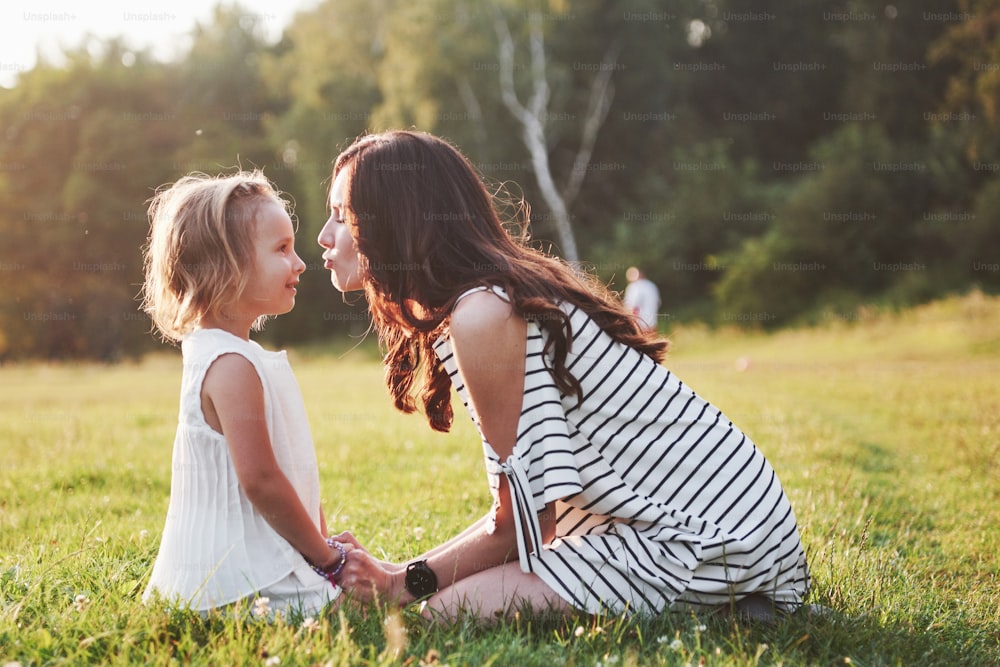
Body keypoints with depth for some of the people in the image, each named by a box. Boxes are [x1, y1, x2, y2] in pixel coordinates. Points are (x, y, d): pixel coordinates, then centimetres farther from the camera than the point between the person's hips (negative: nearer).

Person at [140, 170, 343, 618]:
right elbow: (260, 480, -21)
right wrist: (327, 556, -10)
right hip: (243, 578, -11)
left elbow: (289, 466, 19)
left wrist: (323, 543, 14)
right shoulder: (232, 366, -18)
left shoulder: (228, 356, 15)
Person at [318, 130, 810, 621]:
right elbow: (524, 512, 9)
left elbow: (522, 522, -15)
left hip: (711, 545, -10)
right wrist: (401, 577, 3)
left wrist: (405, 584, -5)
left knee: (449, 612, -13)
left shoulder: (483, 315, -18)